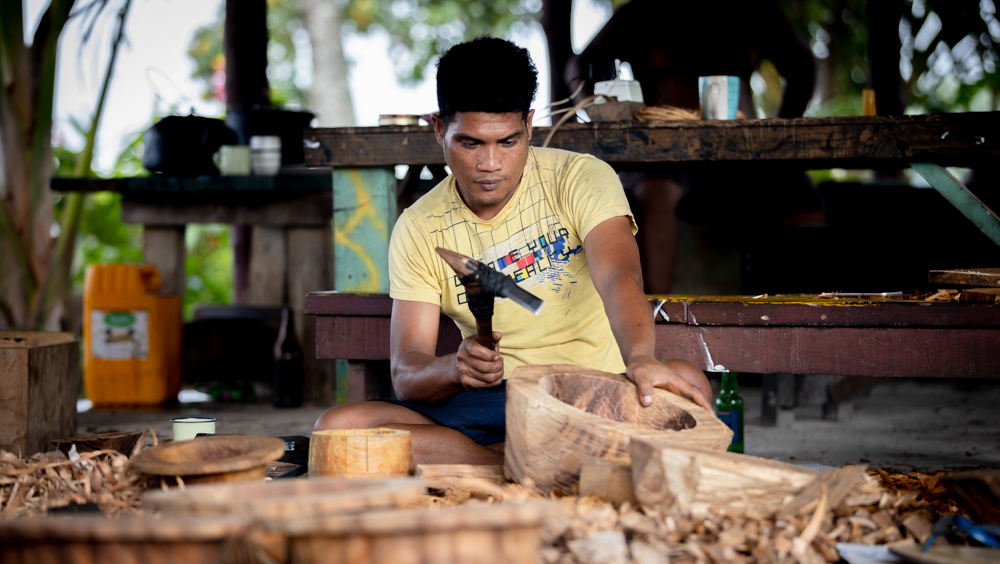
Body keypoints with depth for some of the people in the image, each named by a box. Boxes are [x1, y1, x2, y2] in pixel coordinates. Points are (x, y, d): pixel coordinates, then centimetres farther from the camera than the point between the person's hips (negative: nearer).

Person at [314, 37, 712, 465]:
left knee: (688, 382, -34)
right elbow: (406, 374, -5)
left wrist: (641, 360, -46)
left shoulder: (580, 179, -4)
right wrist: (457, 369, -30)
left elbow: (619, 277, -23)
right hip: (495, 403, 3)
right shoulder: (418, 230, 2)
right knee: (336, 428, -21)